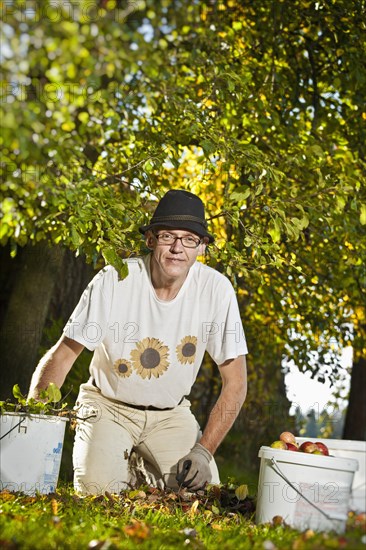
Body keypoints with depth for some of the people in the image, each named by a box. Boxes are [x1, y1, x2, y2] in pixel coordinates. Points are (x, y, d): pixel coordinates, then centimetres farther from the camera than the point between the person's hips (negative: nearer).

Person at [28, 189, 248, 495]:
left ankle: (148, 469, 18)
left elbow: (235, 383, -11)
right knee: (98, 489, -24)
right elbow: (60, 357, -15)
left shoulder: (216, 289, -17)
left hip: (171, 412, 2)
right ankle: (125, 464, 13)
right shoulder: (113, 281, -21)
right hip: (108, 404, -1)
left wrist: (204, 451, -18)